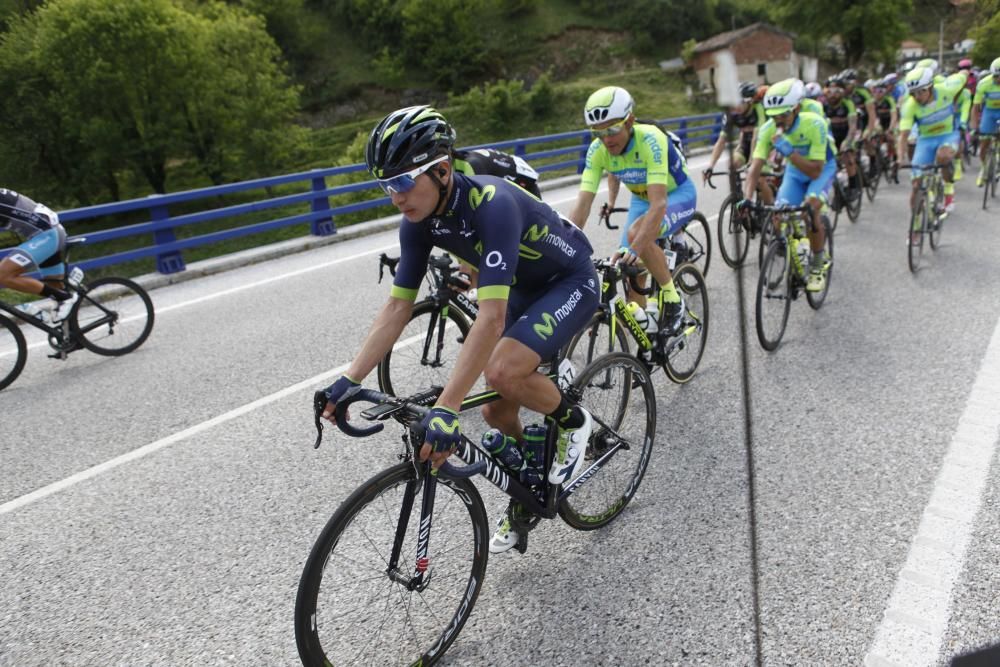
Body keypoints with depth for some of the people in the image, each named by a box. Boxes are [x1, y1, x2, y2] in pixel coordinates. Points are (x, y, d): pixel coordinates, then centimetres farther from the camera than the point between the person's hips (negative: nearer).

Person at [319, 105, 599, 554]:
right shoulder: (419, 220, -14)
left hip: (572, 282, -7)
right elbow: (397, 308, -9)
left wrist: (446, 410, -48)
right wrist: (349, 380, -16)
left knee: (503, 370, -31)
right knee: (497, 413, 4)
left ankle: (571, 422, 0)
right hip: (524, 287, 7)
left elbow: (491, 318, -44)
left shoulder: (492, 203, -37)